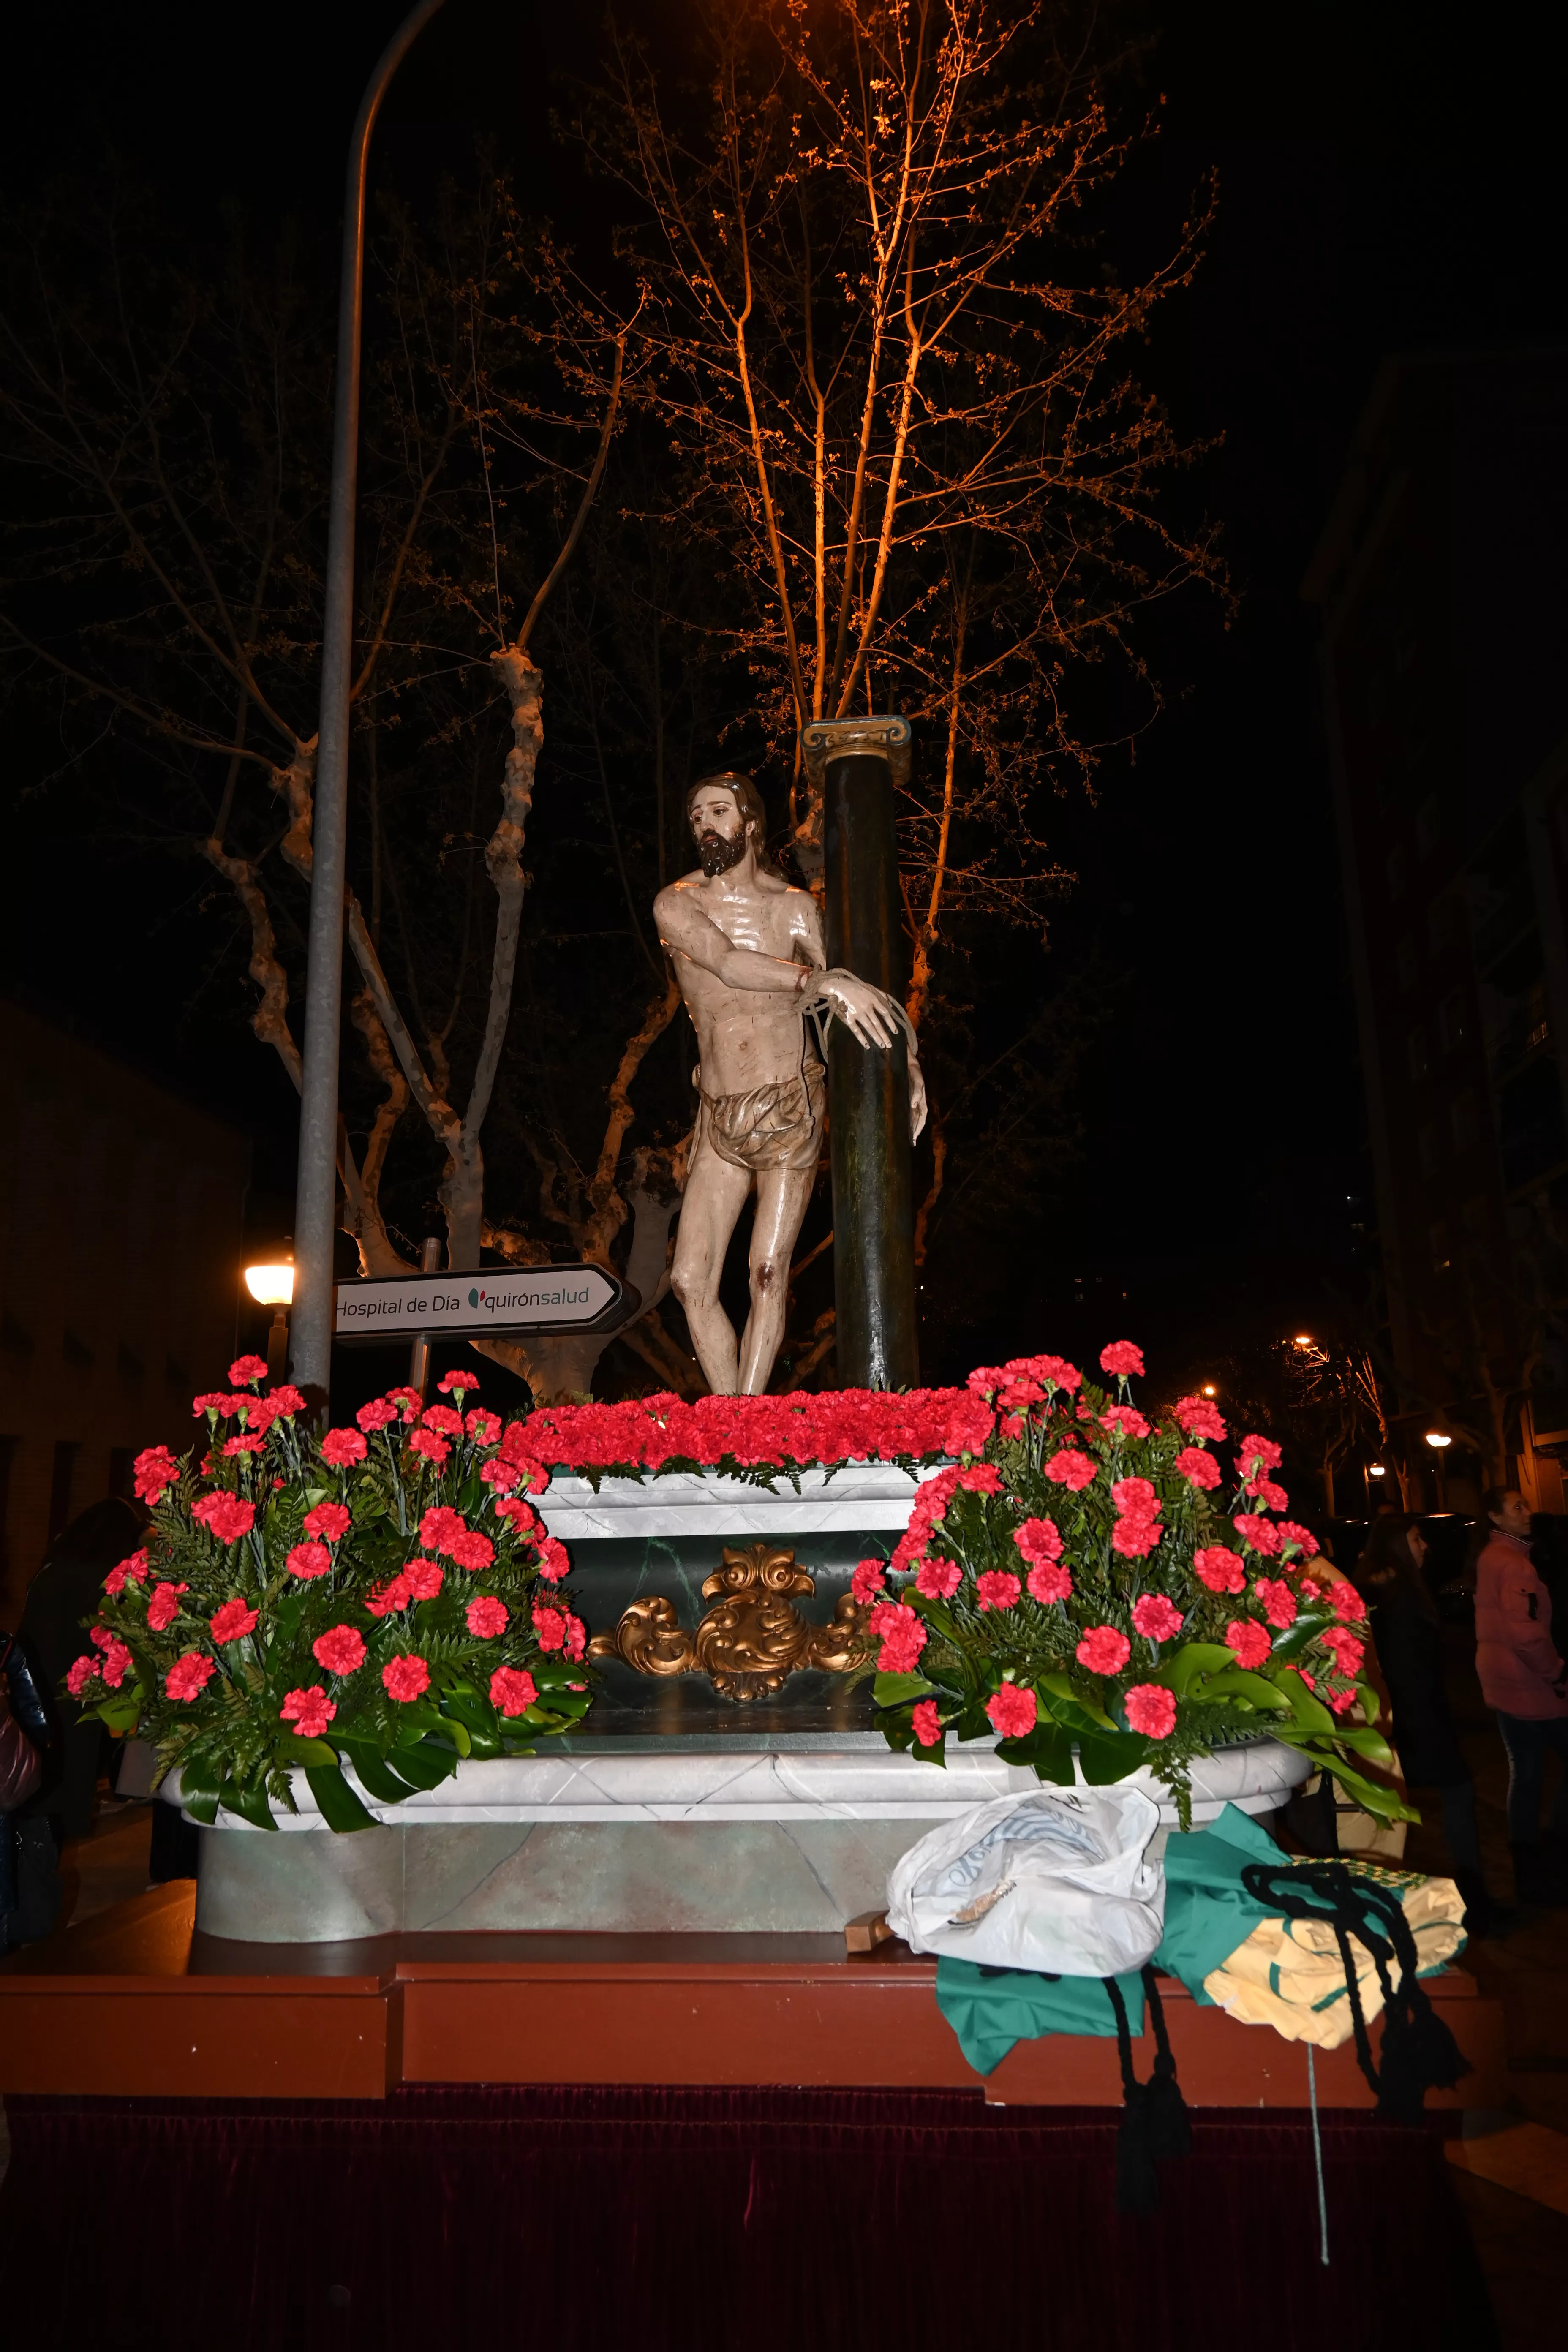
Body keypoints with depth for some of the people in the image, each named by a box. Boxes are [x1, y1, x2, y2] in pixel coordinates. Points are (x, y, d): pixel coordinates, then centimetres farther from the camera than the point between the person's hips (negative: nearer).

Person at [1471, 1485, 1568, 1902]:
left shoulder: (1488, 1557, 12)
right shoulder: (1514, 1562, -19)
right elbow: (1525, 1631, -27)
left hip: (1504, 1681, 9)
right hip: (1529, 1684, -9)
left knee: (1526, 1773, 15)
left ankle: (1531, 1874, 21)